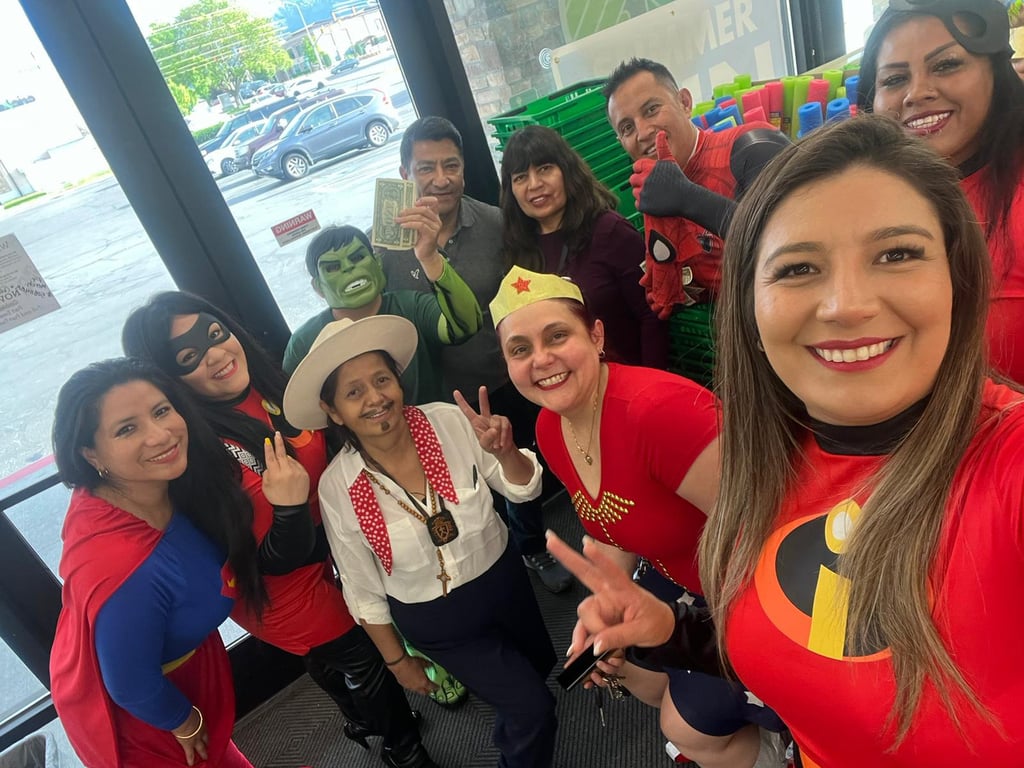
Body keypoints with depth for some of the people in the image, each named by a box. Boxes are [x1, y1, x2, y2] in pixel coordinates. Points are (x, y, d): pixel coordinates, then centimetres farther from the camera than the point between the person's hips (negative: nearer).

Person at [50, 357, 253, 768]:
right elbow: (133, 687, -28)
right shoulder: (125, 569, -44)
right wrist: (185, 723, -10)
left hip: (181, 661, 6)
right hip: (136, 713, -6)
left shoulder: (166, 487, -23)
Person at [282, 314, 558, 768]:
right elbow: (363, 589, -9)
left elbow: (522, 490, -11)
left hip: (504, 579, 3)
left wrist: (504, 451, -32)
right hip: (436, 621, -3)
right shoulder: (336, 488, -23)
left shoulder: (449, 422, -23)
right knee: (532, 708, 3)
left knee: (541, 664, 28)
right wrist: (397, 660, 1)